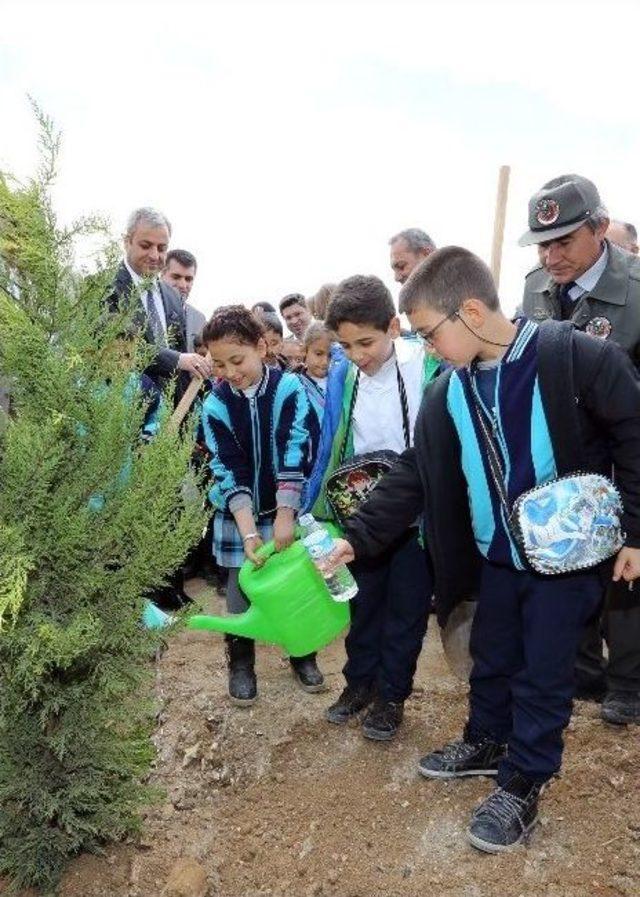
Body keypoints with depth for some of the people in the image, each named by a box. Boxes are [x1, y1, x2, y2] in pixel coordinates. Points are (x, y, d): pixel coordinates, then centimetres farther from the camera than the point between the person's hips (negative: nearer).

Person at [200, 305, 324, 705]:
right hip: (238, 515, 1)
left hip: (287, 509, -1)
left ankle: (303, 654, 31)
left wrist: (284, 515, -21)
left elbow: (295, 454, -17)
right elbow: (228, 471, -13)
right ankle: (241, 663, 28)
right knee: (241, 591, 8)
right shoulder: (216, 405, -9)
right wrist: (249, 530, -22)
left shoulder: (290, 388, -13)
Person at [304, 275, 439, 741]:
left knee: (406, 610, 12)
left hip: (418, 515, -3)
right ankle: (359, 682, 37)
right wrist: (311, 509, 3)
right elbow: (330, 451, 2)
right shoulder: (342, 377, -6)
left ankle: (391, 695, 30)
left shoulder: (430, 366, -17)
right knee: (364, 604, 18)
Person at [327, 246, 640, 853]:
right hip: (497, 556, 5)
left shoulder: (577, 357, -19)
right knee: (491, 659, 19)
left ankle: (523, 784, 27)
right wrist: (355, 538, -6)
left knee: (543, 671, 7)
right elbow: (412, 478, 0)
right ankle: (486, 744, 43)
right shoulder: (447, 393, -4)